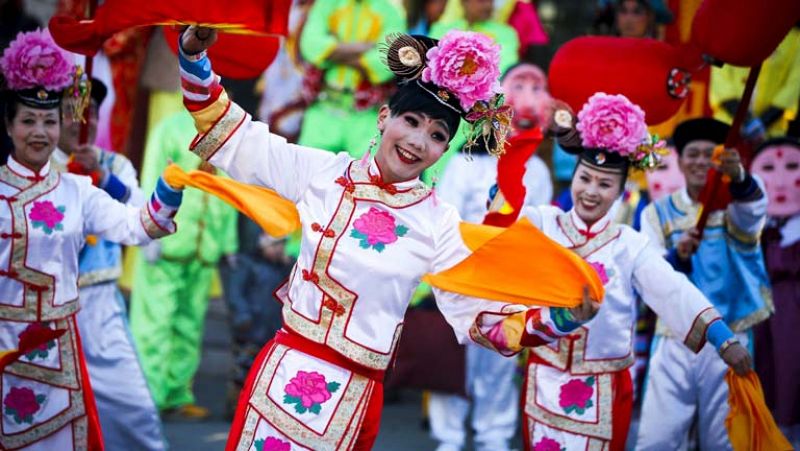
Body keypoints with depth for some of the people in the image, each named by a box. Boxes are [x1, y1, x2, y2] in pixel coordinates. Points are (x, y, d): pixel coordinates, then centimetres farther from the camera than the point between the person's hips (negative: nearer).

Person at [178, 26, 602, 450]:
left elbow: (476, 313, -5)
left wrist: (556, 318, -21)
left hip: (350, 394, -2)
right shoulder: (324, 172, 1)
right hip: (282, 369, 2)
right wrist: (195, 57, -3)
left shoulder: (438, 224, -4)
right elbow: (233, 139, 7)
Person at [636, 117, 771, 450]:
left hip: (728, 342, -1)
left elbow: (753, 207, -24)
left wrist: (738, 177, -47)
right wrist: (678, 256, -25)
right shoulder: (659, 213, 6)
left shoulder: (733, 206, 2)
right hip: (674, 342, 1)